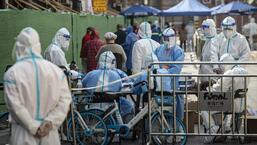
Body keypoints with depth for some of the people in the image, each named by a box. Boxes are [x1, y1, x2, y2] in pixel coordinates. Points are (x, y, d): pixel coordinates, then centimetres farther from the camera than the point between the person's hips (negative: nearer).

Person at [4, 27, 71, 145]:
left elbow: (15, 106, -14)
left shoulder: (12, 73, -10)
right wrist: (50, 121, -10)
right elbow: (65, 99, -4)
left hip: (24, 135, -2)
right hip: (49, 132, 3)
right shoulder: (56, 69, -1)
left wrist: (34, 127, -10)